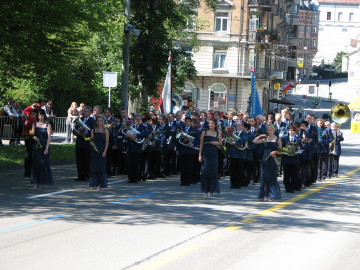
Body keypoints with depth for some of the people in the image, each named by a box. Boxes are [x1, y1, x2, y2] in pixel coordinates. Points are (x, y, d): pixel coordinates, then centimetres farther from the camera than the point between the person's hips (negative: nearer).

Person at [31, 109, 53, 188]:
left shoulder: (47, 125, 2)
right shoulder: (34, 124, 11)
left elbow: (49, 137, -3)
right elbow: (32, 134, 12)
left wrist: (47, 147, -14)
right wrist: (34, 137, -14)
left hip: (44, 146, -2)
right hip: (36, 146, 2)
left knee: (43, 163, -5)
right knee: (35, 163, -2)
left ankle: (41, 181, 4)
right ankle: (35, 182, 1)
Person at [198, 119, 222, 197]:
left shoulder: (218, 134, 7)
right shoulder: (204, 132, 7)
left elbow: (220, 147, 10)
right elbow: (201, 144, 6)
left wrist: (216, 144, -11)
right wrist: (200, 155, -2)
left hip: (213, 155, 0)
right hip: (205, 154, 0)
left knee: (213, 172, -3)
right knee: (205, 171, 0)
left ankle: (211, 190, 3)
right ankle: (206, 190, 7)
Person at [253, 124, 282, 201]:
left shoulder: (277, 140, 1)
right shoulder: (265, 139, 10)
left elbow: (280, 152, 3)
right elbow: (254, 141, 6)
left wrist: (275, 151, -15)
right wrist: (261, 136, 5)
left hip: (272, 161, -3)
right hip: (265, 160, 3)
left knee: (272, 178, -3)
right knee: (264, 178, 1)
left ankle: (271, 196, 3)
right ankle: (265, 195, 8)